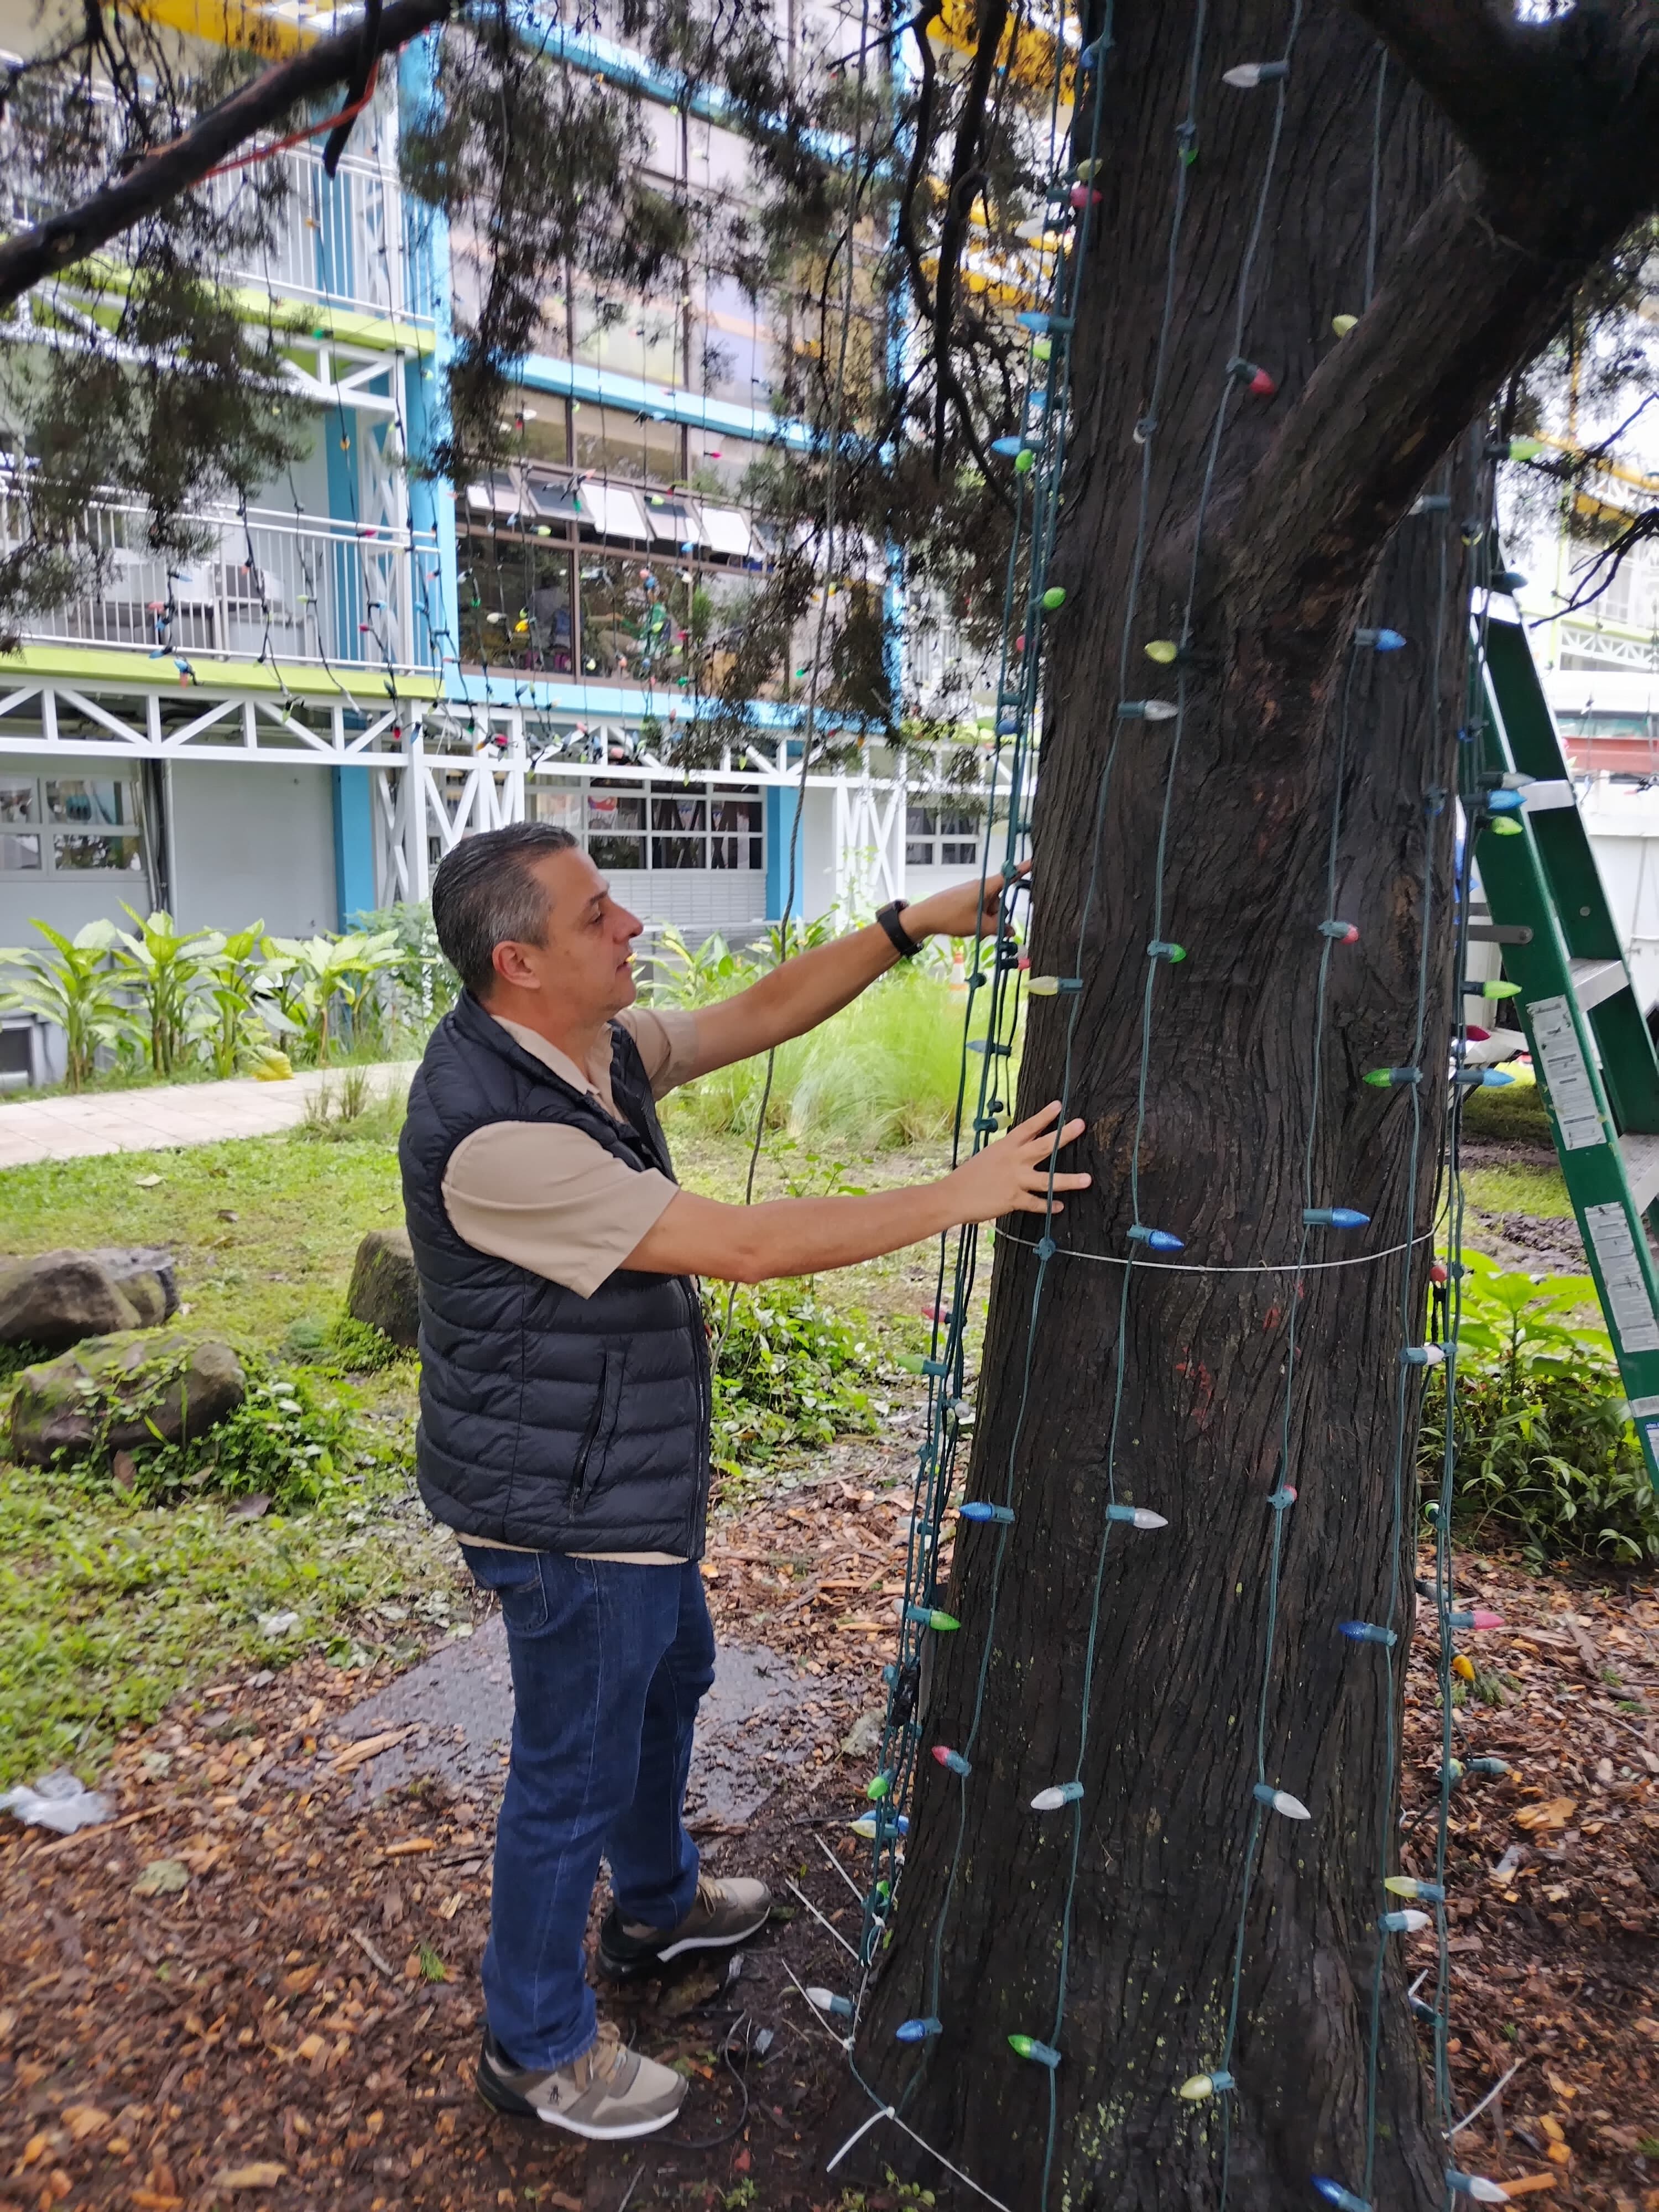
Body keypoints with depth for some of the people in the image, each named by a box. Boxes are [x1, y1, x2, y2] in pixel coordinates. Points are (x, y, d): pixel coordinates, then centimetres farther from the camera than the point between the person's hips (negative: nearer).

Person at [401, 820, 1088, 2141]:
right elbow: (743, 1247, -33)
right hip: (563, 1509, -10)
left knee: (670, 1676, 28)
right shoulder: (492, 1129, -33)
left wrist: (910, 927, -5)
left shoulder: (598, 1044, -4)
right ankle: (537, 2046, 35)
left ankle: (658, 1907, 55)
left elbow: (760, 1016, 5)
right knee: (576, 1770, 9)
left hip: (632, 1477, 10)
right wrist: (958, 1197, -28)